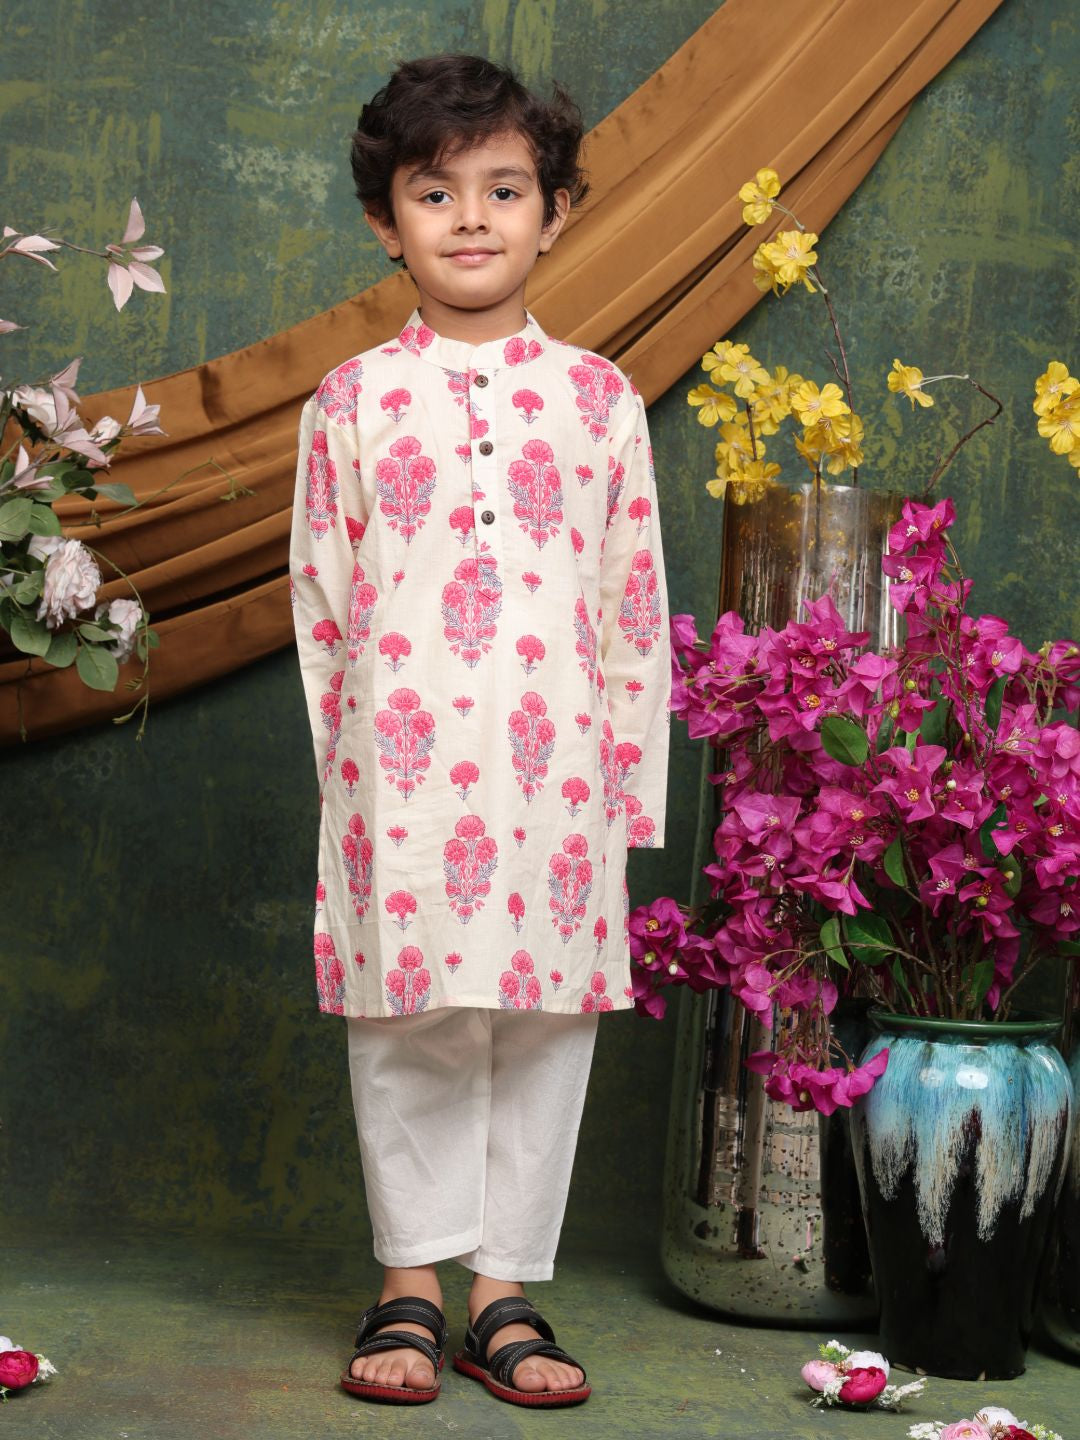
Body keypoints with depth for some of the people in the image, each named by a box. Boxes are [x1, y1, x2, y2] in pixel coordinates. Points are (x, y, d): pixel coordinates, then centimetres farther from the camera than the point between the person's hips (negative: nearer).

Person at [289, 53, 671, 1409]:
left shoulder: (599, 399, 6)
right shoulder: (351, 402, 5)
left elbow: (635, 602, 7)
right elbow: (320, 598, 7)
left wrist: (631, 782, 4)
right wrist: (344, 763, 4)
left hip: (556, 772, 1)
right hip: (399, 774, -1)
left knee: (547, 1024, 5)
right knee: (406, 1028, 5)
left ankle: (507, 1295, 19)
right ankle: (409, 1289, 20)